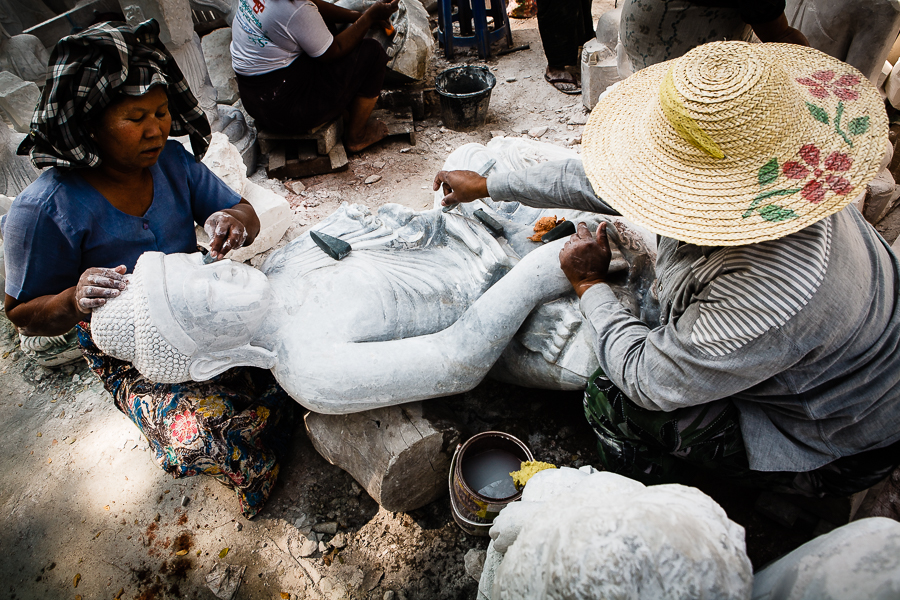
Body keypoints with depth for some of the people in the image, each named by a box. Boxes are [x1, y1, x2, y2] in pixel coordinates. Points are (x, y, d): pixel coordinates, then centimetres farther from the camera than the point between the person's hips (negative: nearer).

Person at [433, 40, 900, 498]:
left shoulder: (768, 297, -44)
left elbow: (647, 379, -30)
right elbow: (594, 180, -8)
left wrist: (588, 283, -15)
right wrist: (486, 186, 2)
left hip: (833, 450, -7)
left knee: (615, 398, -16)